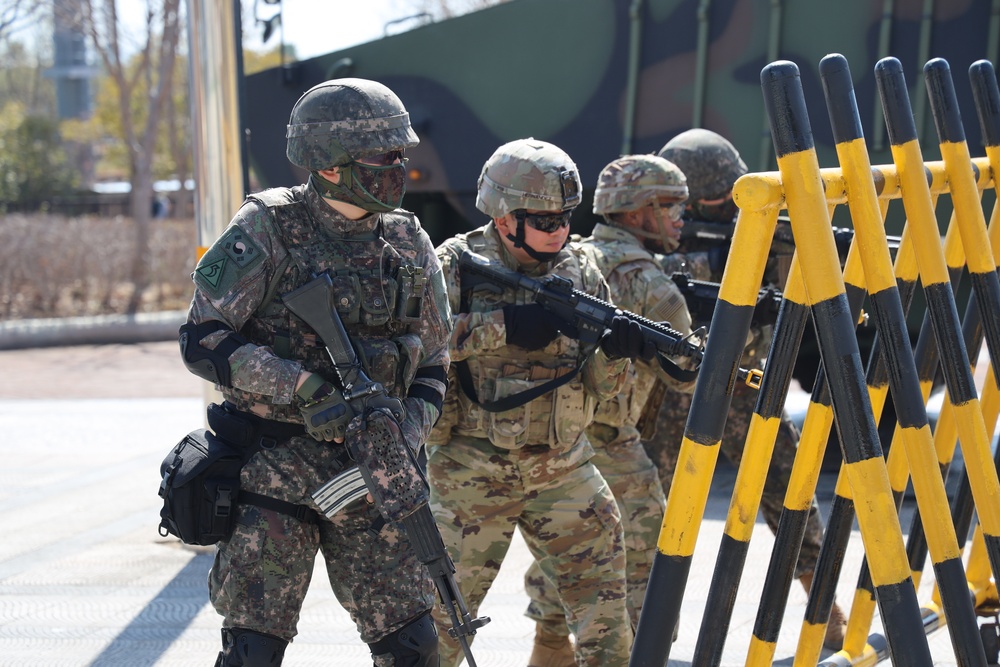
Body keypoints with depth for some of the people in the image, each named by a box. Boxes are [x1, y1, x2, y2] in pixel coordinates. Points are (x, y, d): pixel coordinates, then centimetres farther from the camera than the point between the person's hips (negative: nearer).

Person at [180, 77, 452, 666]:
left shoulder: (408, 243, 6)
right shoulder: (267, 230, -8)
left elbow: (432, 366, 13)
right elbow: (203, 340, -14)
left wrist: (406, 435, -7)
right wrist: (303, 389, -23)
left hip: (369, 469, 4)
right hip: (275, 468, -4)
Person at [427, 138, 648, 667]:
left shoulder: (580, 273, 5)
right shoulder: (457, 265, -6)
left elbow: (600, 387, 3)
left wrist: (615, 351, -19)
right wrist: (502, 326, -28)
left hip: (562, 467, 4)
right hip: (472, 469, -4)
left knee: (600, 574, -1)